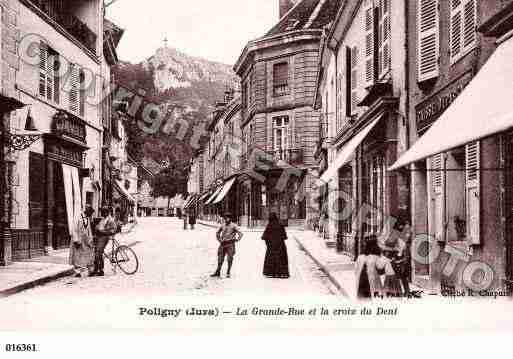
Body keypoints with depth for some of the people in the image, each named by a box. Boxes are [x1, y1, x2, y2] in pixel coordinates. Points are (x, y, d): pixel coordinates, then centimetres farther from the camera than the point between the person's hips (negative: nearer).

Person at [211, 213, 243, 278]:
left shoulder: (233, 226, -5)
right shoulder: (223, 226, 9)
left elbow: (240, 233, -7)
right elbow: (217, 233, 25)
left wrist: (237, 239, -15)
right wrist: (219, 240, 15)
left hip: (230, 244, -4)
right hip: (223, 244, 4)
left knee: (230, 259, -2)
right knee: (220, 259, 8)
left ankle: (228, 273, 7)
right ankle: (218, 272, 16)